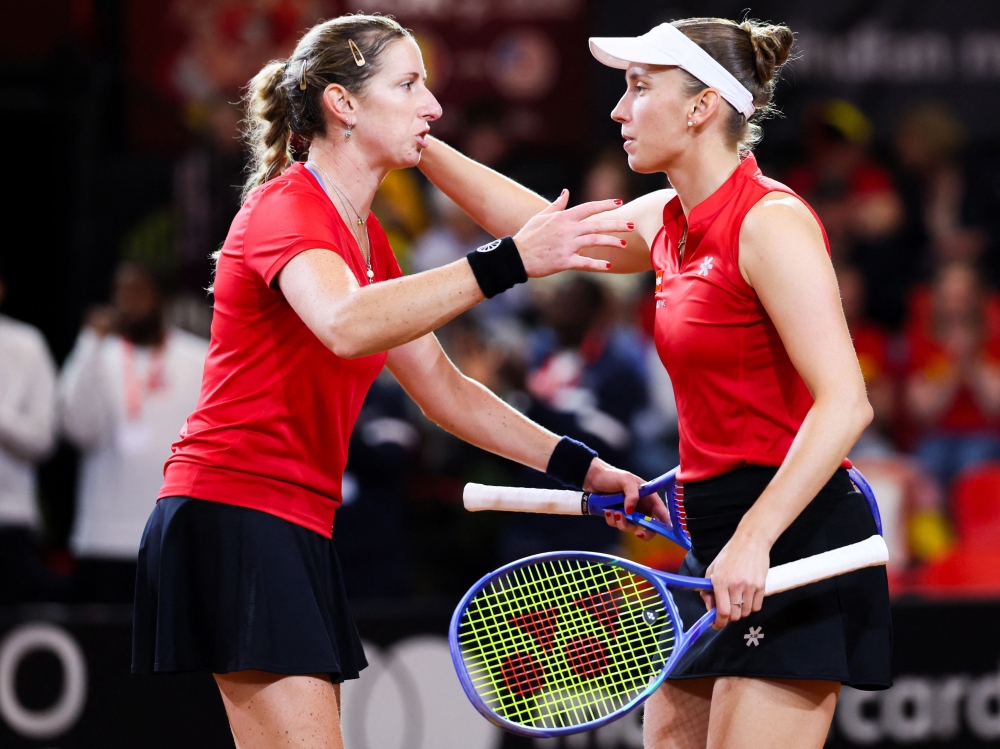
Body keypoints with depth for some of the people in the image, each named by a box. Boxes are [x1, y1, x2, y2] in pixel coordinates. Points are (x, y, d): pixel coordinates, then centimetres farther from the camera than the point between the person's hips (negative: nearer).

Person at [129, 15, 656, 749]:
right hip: (233, 517, -10)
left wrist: (576, 464, 13)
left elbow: (441, 387, 21)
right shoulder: (286, 207, -11)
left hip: (299, 527, 10)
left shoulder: (366, 236, 18)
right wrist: (507, 263, -41)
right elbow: (346, 325, -34)